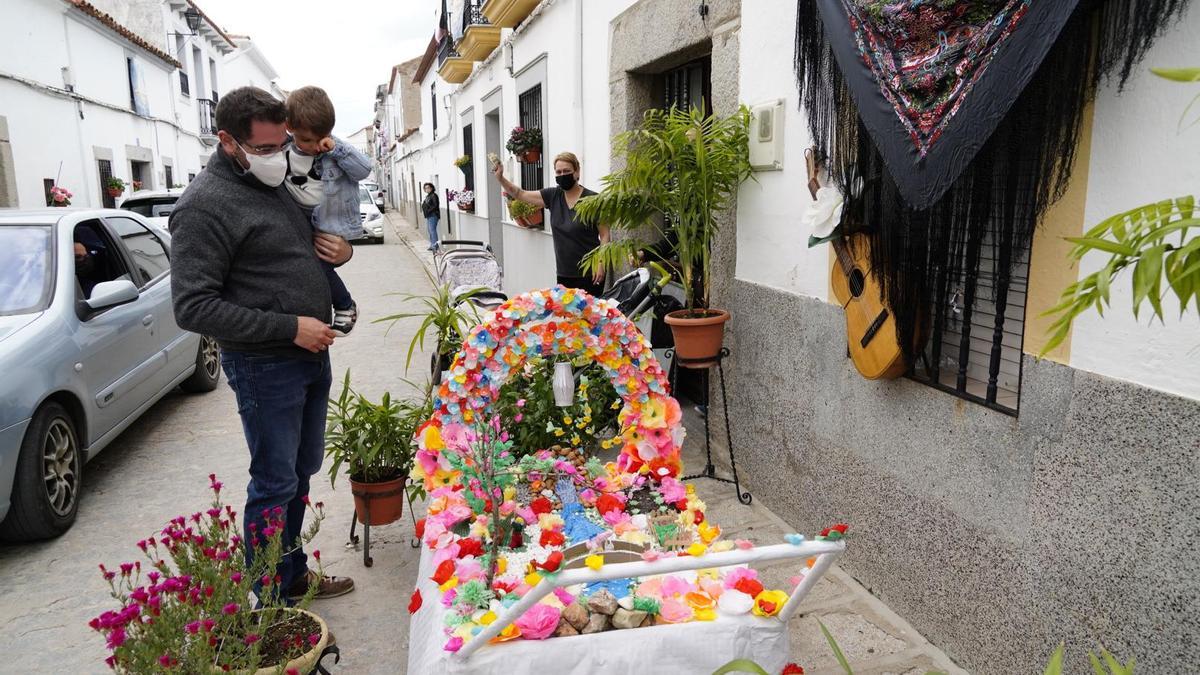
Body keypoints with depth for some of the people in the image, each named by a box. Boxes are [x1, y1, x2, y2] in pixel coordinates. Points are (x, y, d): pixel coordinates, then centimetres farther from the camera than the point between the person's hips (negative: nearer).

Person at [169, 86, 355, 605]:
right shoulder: (205, 204, -16)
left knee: (302, 472, 18)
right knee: (274, 485, 2)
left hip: (312, 355, 8)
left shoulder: (276, 184, 10)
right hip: (264, 367, -8)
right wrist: (289, 327, -23)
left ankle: (294, 576, 35)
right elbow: (193, 307, -21)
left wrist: (340, 248, 1)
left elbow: (308, 244, 26)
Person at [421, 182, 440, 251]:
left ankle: (435, 245, -17)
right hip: (428, 216, 11)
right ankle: (432, 245, 19)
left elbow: (435, 205, -19)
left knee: (432, 230, -15)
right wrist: (423, 205, 7)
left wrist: (428, 210, -20)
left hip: (433, 215, -11)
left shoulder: (433, 195, -11)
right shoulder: (427, 196, 19)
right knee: (430, 231, 13)